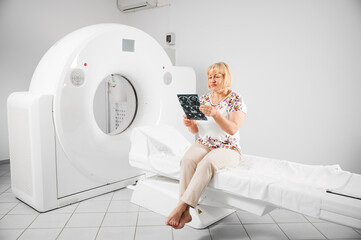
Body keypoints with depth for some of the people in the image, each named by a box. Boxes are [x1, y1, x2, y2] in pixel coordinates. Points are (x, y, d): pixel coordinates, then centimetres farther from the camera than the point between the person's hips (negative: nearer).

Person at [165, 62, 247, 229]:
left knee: (207, 163, -36)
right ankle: (185, 213, -30)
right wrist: (190, 124, -12)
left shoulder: (236, 100, -3)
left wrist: (215, 114, -31)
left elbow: (233, 129, -16)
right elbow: (196, 130, 12)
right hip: (203, 144, 4)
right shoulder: (203, 99, 12)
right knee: (187, 159, -30)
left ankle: (181, 207, -34)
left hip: (227, 148, -4)